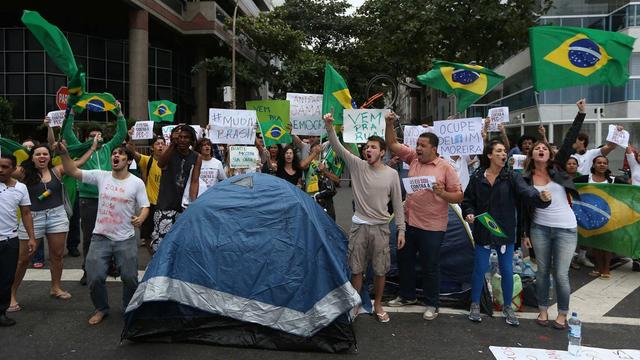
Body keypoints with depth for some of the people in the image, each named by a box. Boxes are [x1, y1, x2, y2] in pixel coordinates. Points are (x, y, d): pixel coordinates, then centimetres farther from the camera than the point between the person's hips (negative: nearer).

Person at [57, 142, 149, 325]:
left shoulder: (137, 183, -4)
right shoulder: (101, 176, 1)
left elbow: (145, 206, -3)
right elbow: (73, 171, -1)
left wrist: (140, 218, -24)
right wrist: (64, 153, -16)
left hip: (126, 239, -1)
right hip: (100, 237, 2)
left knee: (130, 278, 4)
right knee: (94, 277, 1)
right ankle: (101, 309, 28)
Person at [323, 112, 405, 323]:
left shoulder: (392, 174, -2)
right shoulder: (358, 166, -2)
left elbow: (397, 204, 2)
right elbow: (338, 147, -13)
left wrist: (401, 229, -1)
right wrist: (329, 127, -29)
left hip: (381, 227, 0)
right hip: (359, 226, 0)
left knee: (380, 270, 10)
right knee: (356, 269, 9)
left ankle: (377, 305, 30)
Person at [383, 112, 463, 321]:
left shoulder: (445, 168, -9)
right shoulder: (413, 158, 4)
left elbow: (459, 196, -8)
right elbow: (392, 144, 5)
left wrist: (442, 193, -26)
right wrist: (389, 124, -8)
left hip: (432, 227, -6)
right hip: (408, 222, 6)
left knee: (430, 266, 6)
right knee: (404, 260, 18)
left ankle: (432, 304, 23)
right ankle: (407, 296, 38)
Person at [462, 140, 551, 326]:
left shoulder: (512, 177, -4)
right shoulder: (477, 177, -2)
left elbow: (526, 190, -22)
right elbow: (468, 199, 5)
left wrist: (541, 197, -41)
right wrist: (468, 213, -15)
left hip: (505, 232, 1)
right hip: (483, 232, 0)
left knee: (507, 270, 8)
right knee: (480, 269, 7)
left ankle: (507, 307, 28)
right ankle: (475, 304, 26)